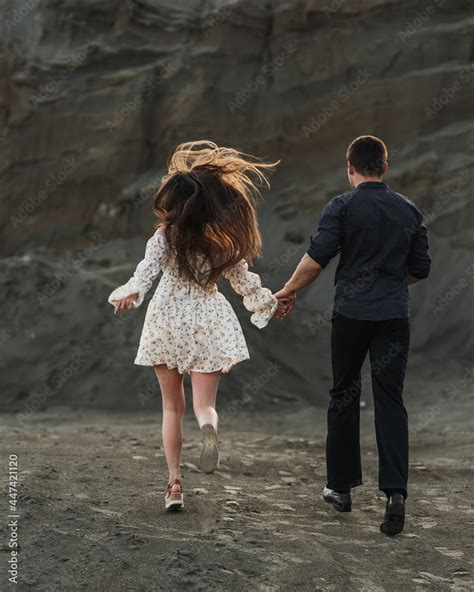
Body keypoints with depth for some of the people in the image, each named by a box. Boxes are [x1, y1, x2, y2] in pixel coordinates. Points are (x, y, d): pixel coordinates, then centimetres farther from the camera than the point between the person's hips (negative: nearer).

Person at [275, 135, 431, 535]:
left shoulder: (342, 207, -4)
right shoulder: (409, 210, 8)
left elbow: (316, 259, -11)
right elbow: (421, 269, 12)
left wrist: (288, 291, 3)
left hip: (351, 314, -2)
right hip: (395, 316, 2)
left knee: (345, 396, 12)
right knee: (390, 401, 1)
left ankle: (342, 486, 19)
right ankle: (395, 491, -13)